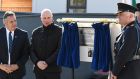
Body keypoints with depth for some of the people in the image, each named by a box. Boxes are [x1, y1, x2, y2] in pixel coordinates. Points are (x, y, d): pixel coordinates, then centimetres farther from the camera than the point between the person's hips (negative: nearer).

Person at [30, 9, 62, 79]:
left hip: (53, 69, -4)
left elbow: (60, 50, -9)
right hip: (39, 69, 4)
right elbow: (31, 50, 8)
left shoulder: (59, 31, -2)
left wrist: (47, 62, -16)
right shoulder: (36, 32, 10)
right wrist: (37, 62, -11)